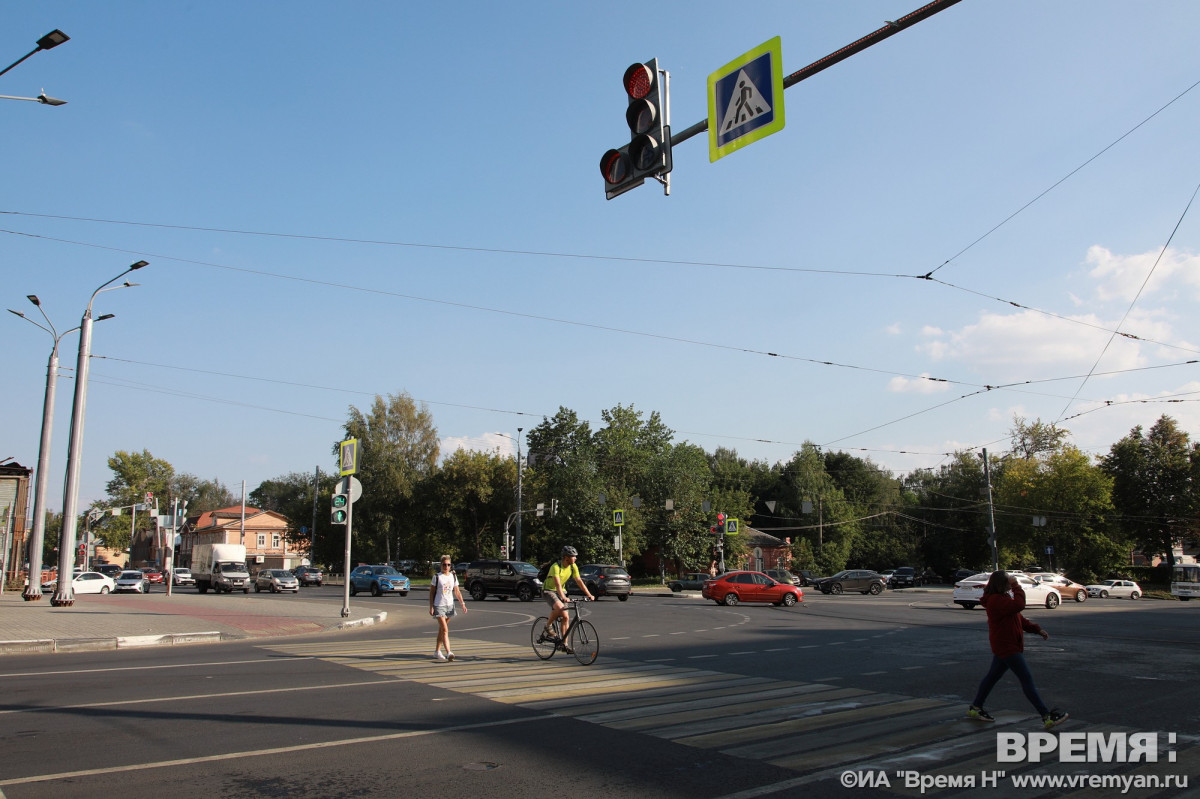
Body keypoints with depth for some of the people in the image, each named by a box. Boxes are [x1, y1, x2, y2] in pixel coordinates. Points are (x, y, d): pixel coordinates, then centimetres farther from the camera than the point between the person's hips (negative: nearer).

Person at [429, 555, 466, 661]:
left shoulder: (453, 576, 6)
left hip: (450, 605, 5)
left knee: (442, 629, 14)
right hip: (439, 606, -5)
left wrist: (462, 603, 1)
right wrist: (431, 607, -9)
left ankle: (437, 651, 25)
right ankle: (448, 653, -20)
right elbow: (431, 593, -3)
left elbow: (457, 592, 10)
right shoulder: (437, 577, -6)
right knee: (445, 630, -14)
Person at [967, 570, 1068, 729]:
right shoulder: (995, 600, -19)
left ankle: (975, 708, 22)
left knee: (993, 676, 15)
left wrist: (1037, 630, 15)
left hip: (1004, 646, 11)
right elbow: (1019, 605, -33)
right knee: (1027, 680, -9)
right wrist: (1016, 586, -20)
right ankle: (1047, 717, -7)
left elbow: (1019, 618, 21)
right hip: (1006, 646, -11)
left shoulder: (1002, 598, 16)